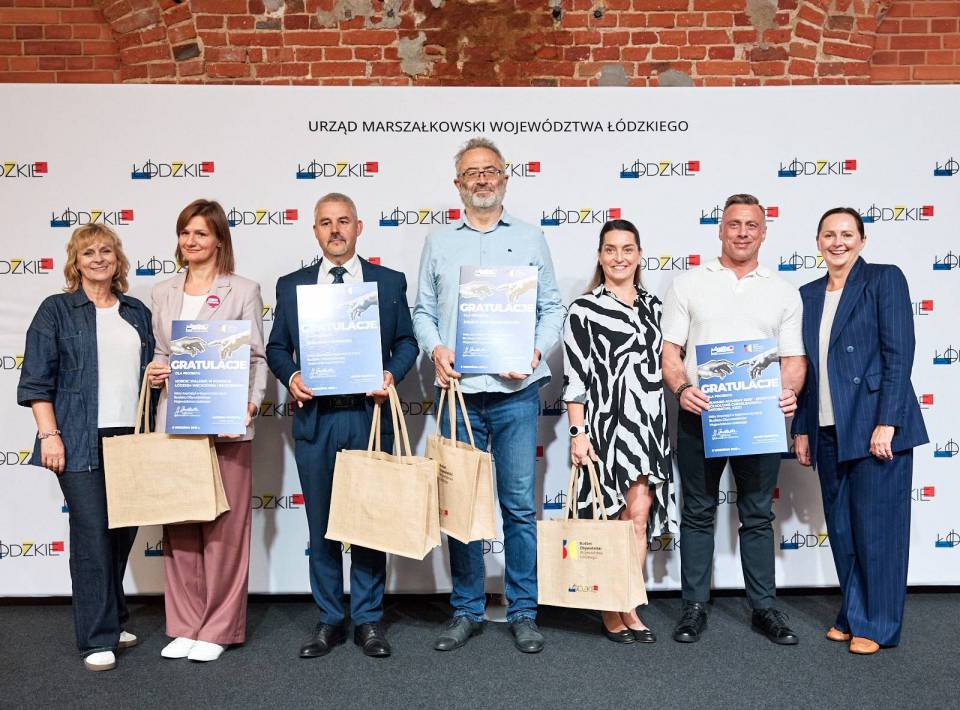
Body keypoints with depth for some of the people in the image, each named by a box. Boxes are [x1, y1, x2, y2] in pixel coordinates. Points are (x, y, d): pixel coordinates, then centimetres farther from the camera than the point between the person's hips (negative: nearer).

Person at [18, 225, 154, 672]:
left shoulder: (137, 313, 14)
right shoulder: (56, 310, 3)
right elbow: (36, 379, -2)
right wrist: (49, 434, -11)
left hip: (132, 438, 4)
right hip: (82, 442, -4)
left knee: (123, 532, 10)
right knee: (92, 535, -5)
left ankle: (110, 621, 27)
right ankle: (98, 639, 5)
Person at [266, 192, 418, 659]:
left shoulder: (390, 282, 7)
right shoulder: (291, 286, 10)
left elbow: (406, 341, 8)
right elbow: (276, 347, 11)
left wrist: (392, 374, -10)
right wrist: (290, 376, -8)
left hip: (369, 415, -1)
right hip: (315, 418, 1)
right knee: (321, 524, 8)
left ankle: (368, 620, 18)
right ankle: (329, 621, 20)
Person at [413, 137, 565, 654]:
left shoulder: (530, 239, 10)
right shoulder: (439, 243, 14)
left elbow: (552, 307, 8)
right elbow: (423, 310, 13)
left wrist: (537, 349, -9)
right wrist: (435, 348, -6)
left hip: (516, 391, -1)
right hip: (458, 390, 2)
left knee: (520, 504, 2)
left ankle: (523, 613, 14)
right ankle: (467, 611, 19)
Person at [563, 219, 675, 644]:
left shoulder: (653, 306, 13)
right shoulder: (584, 310, -3)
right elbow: (575, 377, -6)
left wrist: (659, 428, 15)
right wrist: (578, 433, -11)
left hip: (649, 424, 5)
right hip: (607, 422, -5)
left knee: (639, 515, 3)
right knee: (613, 518, 1)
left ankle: (627, 608, 13)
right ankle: (611, 612, 14)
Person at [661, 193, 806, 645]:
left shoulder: (783, 292, 11)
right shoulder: (688, 285, 6)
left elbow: (793, 358, 8)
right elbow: (669, 351, 2)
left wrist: (790, 392, -13)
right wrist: (682, 388, -17)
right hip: (700, 414, -1)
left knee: (758, 516, 9)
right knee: (698, 513, 6)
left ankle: (764, 608, 19)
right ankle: (695, 607, 16)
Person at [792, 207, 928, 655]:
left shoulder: (884, 279, -2)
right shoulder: (809, 295, 14)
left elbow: (899, 353, -10)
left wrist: (887, 422, -16)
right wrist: (802, 429, 12)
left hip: (875, 425, -6)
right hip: (829, 431, 6)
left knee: (877, 527, 1)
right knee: (841, 528, 11)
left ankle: (877, 625, 14)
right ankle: (852, 615, 25)